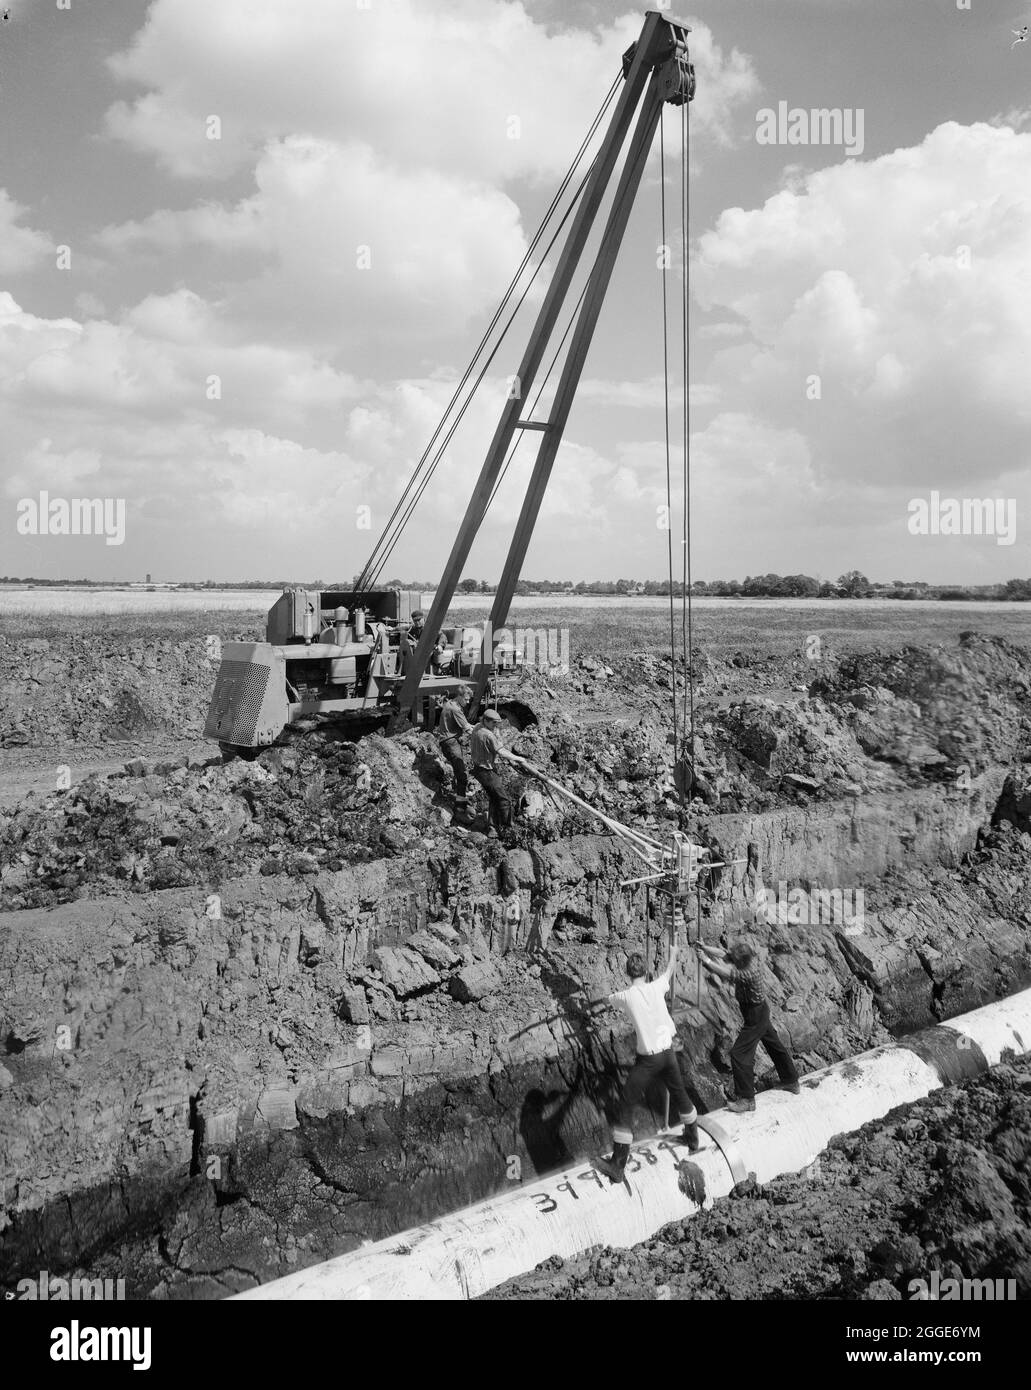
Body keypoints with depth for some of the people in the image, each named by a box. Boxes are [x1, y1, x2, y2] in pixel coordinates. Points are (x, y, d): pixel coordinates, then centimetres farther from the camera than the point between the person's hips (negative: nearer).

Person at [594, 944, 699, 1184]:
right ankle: (692, 1139, 48)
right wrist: (673, 953, 38)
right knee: (679, 1095, 27)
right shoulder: (657, 987, -5)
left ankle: (617, 1166, -3)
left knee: (626, 1106, 0)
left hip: (648, 1059, -4)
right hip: (668, 1052, 4)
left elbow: (606, 999, 10)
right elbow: (669, 969, 17)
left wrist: (607, 996, 35)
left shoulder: (626, 996, -13)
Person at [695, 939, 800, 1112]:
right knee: (774, 1045, 24)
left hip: (755, 1016, -10)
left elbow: (726, 973, -40)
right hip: (761, 1009, 10)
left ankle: (747, 1099, -1)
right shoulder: (751, 958, -11)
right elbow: (724, 955, -5)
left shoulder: (748, 974, -35)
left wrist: (708, 961, -30)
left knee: (739, 1054, -7)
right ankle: (791, 1082, 42)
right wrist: (705, 948, -15)